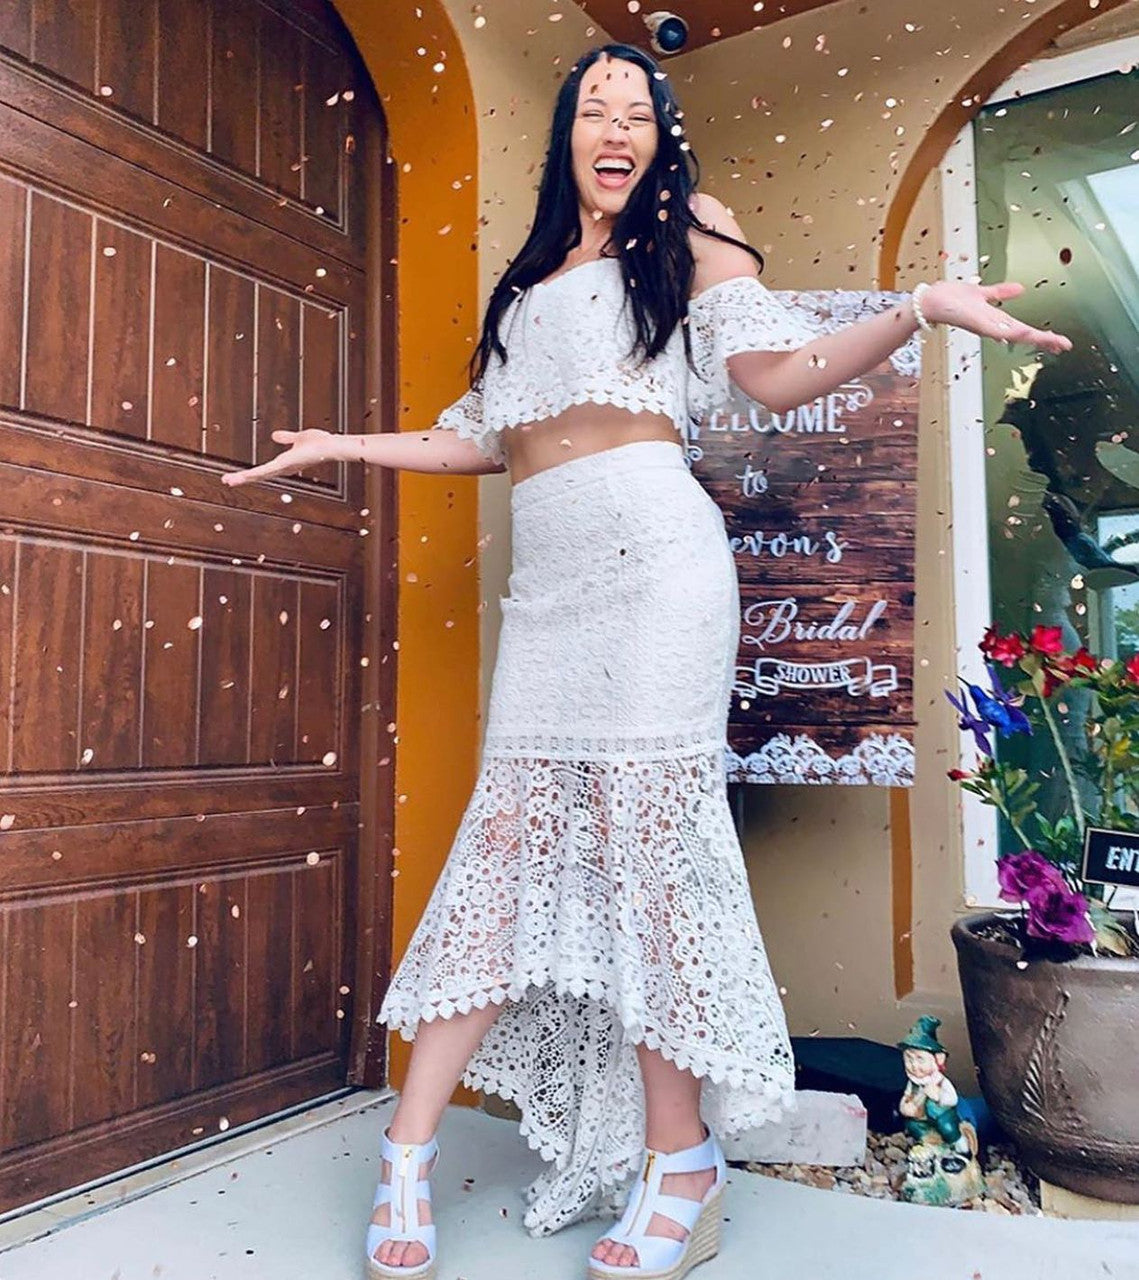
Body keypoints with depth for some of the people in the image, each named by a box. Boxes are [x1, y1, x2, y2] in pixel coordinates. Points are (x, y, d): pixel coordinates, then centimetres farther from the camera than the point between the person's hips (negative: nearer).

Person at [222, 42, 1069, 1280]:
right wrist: (346, 445, 29)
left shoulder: (689, 232, 14)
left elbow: (781, 371, 3)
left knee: (644, 832, -9)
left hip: (650, 552, -4)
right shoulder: (527, 279, 28)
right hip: (545, 579, 5)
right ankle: (408, 1156, 5)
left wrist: (918, 308, -12)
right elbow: (486, 438, 26)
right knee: (507, 843, 0)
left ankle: (678, 1166, 2)